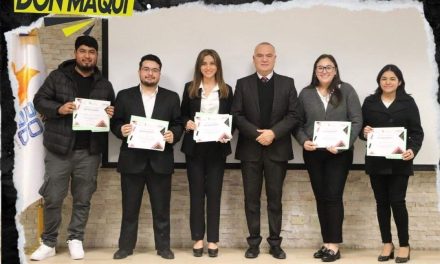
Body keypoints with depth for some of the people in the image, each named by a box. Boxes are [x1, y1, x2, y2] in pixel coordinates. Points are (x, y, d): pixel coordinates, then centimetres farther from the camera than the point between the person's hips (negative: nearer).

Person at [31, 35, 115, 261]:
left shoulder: (104, 85, 11)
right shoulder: (57, 76, 3)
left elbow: (113, 111, 18)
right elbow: (39, 100, 0)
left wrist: (111, 114, -6)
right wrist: (59, 109, -17)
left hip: (89, 151, 2)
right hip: (59, 148, -2)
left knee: (83, 199, 9)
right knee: (53, 198, 2)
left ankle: (75, 239, 23)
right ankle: (48, 243, 16)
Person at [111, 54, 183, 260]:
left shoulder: (171, 97, 8)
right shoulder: (124, 96, 6)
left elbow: (178, 125, 6)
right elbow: (115, 123, 5)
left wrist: (174, 135, -15)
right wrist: (121, 130, -16)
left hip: (160, 161, 0)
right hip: (132, 160, 0)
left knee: (161, 208, 7)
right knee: (129, 207, 9)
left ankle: (163, 246, 18)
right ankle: (126, 246, 20)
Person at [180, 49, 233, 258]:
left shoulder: (226, 90, 7)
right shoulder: (190, 88, 6)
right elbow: (182, 115, 9)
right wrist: (187, 123, -12)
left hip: (217, 147, 0)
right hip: (195, 147, 0)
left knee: (214, 192, 3)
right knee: (196, 192, 4)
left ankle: (213, 240, 10)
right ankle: (198, 239, 13)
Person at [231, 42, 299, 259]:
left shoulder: (287, 83, 6)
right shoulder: (243, 84, 6)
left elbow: (293, 115, -1)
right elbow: (237, 115, -1)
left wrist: (273, 132, -15)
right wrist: (256, 133, -15)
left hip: (277, 149, 0)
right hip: (250, 149, 0)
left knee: (275, 198, 6)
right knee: (251, 198, 5)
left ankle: (275, 243, 15)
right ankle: (254, 242, 15)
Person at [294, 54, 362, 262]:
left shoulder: (346, 91, 1)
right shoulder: (306, 93, 7)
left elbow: (357, 120, -3)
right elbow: (297, 123, 8)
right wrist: (303, 141, -10)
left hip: (339, 153, -3)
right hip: (313, 153, 3)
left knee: (333, 197, -5)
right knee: (321, 197, 7)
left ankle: (334, 245, 3)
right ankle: (326, 243, 16)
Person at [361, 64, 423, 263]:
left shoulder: (408, 102, 4)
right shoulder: (369, 102, 8)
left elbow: (417, 131, 0)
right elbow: (361, 127, 9)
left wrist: (413, 149, -17)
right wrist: (364, 132, -14)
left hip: (399, 161, -2)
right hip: (376, 161, 2)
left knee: (397, 201, -4)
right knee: (381, 202, 6)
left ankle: (404, 245, 12)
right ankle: (387, 244, 18)